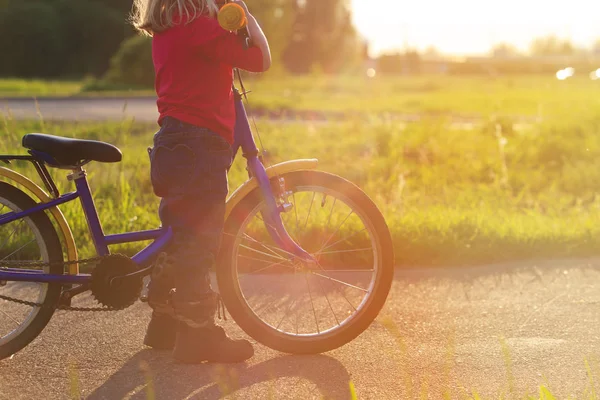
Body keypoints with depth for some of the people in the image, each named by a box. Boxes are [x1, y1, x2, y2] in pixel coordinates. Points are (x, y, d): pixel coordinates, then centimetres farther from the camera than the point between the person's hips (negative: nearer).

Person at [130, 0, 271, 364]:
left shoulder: (165, 29, 12)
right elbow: (261, 60, -15)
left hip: (174, 142, 9)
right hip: (200, 145, -9)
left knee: (180, 234, 18)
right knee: (199, 241, -3)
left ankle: (164, 321, 27)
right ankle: (197, 334, 3)